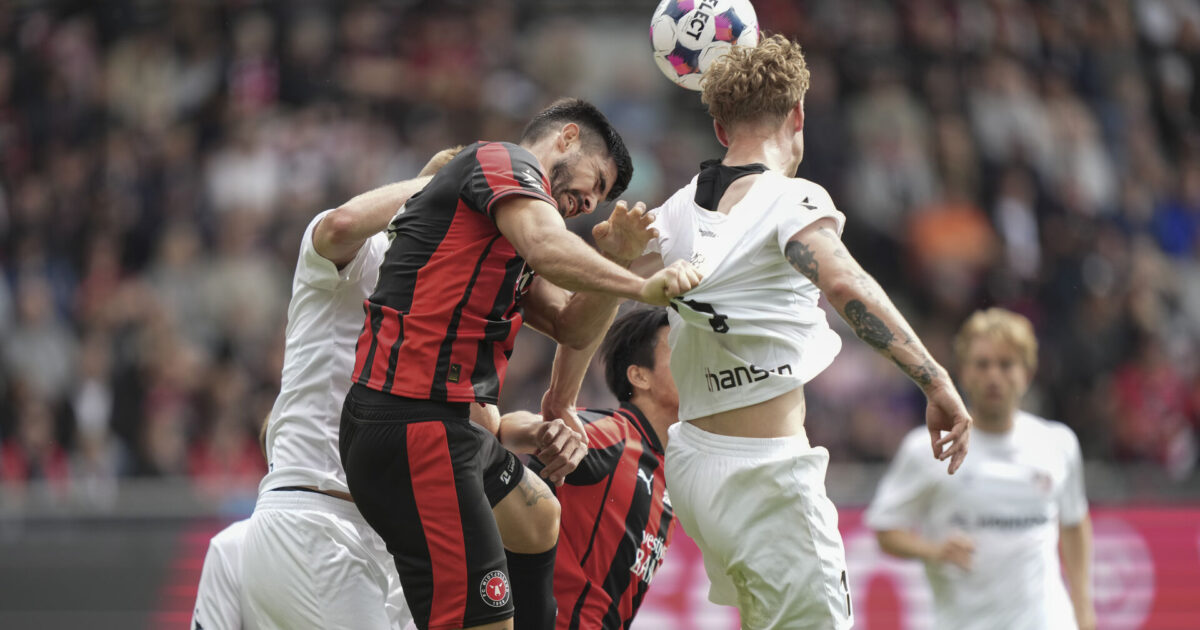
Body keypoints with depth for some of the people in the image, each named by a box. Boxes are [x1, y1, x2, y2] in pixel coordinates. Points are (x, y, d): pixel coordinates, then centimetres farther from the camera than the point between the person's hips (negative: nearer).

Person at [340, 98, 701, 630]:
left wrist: (617, 254, 5)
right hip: (415, 425, -11)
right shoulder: (503, 161, -2)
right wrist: (642, 286, -31)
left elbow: (572, 326, 19)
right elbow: (546, 246, -23)